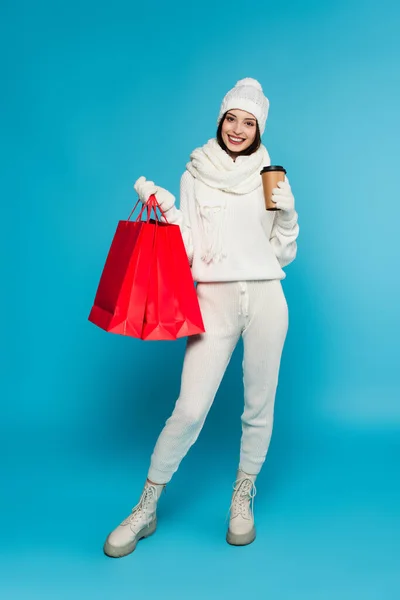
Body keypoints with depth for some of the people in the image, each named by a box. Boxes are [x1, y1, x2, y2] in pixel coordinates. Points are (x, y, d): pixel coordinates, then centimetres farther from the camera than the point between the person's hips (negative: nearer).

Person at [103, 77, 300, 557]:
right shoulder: (195, 174, 7)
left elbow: (284, 254, 12)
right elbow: (188, 250, 2)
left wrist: (287, 214, -4)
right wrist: (165, 210, -10)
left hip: (265, 298, 2)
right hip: (214, 299, -2)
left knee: (258, 406, 8)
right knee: (189, 410, -7)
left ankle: (242, 499, 30)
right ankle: (146, 508, 12)